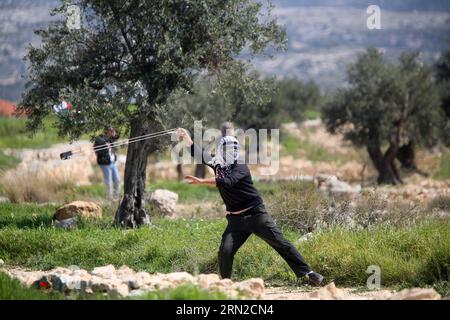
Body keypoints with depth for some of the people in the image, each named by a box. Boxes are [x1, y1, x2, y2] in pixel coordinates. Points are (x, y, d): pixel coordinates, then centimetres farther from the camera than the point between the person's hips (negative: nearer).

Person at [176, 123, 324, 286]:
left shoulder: (240, 167, -14)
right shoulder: (217, 163, 6)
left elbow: (227, 181, -31)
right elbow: (199, 154, 13)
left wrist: (201, 181, -37)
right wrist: (186, 136, 2)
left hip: (256, 214, -5)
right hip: (236, 219, 5)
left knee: (279, 242, -8)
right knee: (225, 251, -12)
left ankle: (308, 273, -6)